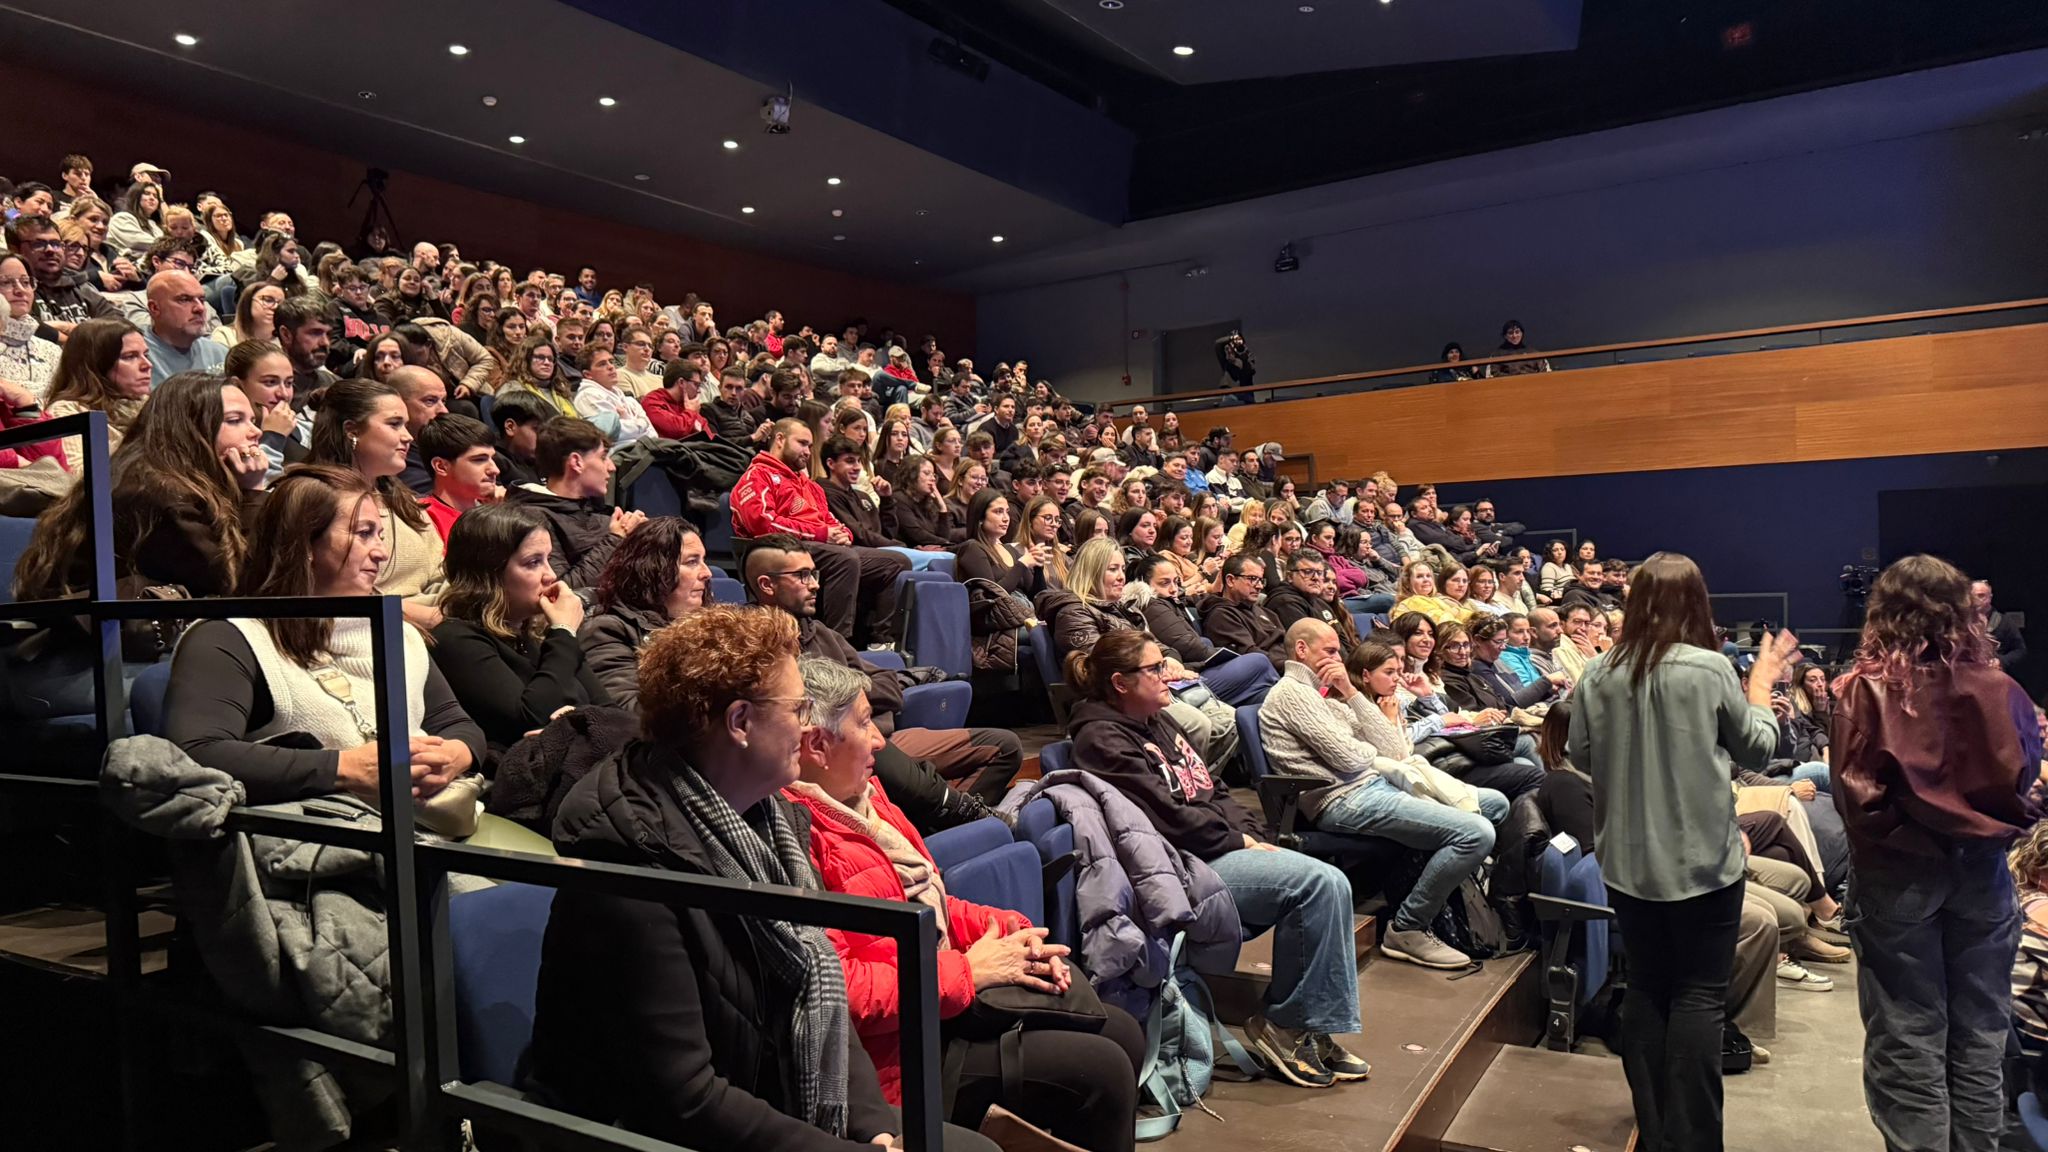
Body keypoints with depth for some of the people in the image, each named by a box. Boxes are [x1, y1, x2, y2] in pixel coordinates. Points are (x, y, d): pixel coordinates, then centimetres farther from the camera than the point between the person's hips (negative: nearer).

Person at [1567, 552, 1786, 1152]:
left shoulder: (1599, 674, -5)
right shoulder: (1711, 668, -11)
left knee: (1646, 989, 14)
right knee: (1699, 995, 5)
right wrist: (1762, 681, 16)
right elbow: (1756, 749, 3)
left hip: (1628, 861, 3)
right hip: (1702, 859, -3)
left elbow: (1580, 757, 5)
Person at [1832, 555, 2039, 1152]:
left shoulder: (1865, 688, -13)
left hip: (1897, 870, -2)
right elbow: (2024, 771, 5)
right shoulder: (1997, 687, -6)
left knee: (1907, 1036, 8)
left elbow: (1853, 790, -13)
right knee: (1979, 1033, 16)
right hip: (1981, 868, 3)